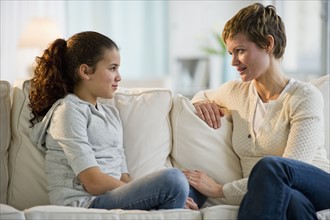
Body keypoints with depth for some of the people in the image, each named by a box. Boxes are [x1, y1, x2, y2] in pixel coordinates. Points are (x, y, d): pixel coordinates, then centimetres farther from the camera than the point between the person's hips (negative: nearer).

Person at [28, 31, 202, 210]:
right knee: (172, 180, -24)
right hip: (84, 204, -9)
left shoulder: (111, 113, 24)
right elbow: (94, 182, -13)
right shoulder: (68, 110, -3)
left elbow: (123, 178, 15)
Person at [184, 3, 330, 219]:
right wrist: (201, 102, 14)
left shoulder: (305, 96, -5)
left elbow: (289, 171, -15)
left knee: (270, 167, -39)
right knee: (290, 198, -40)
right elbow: (204, 94, 41)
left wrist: (221, 190, -16)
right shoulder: (236, 91, 15)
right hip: (274, 197, 2)